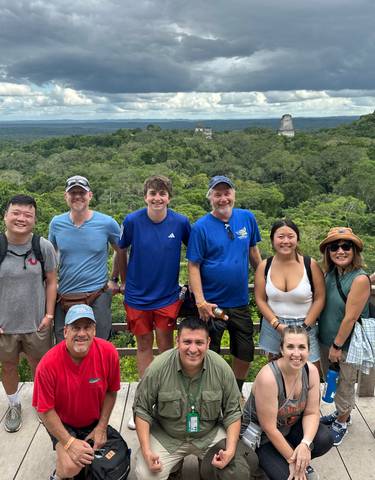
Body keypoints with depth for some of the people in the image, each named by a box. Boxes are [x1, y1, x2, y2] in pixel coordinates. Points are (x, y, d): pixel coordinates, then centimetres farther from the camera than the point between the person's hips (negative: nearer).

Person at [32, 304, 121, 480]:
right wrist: (69, 442, -20)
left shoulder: (108, 352, -21)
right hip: (62, 423, -3)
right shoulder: (49, 364, -27)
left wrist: (102, 427, -5)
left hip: (94, 421, 3)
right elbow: (45, 411, -17)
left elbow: (111, 391, -4)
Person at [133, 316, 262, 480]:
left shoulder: (222, 368, -16)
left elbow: (232, 411, -6)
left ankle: (207, 465, 18)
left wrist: (230, 450, -17)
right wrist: (146, 451, -18)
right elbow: (141, 409, -10)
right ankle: (174, 463, 14)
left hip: (210, 435, 1)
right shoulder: (158, 368, -20)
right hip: (166, 437, -1)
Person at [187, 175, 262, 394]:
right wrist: (200, 302, -19)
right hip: (212, 304, -4)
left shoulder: (247, 218, 0)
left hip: (241, 302, 4)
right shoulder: (201, 227, -12)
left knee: (246, 352, 16)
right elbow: (193, 266, -12)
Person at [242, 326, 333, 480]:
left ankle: (301, 463, 9)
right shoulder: (268, 377, -32)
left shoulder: (311, 371, -14)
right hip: (260, 435, -5)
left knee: (324, 438, -20)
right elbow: (269, 428, -25)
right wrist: (292, 459, -18)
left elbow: (312, 413, -8)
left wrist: (305, 444, -25)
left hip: (291, 428, 5)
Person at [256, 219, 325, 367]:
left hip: (305, 328, -2)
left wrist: (305, 326, -10)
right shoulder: (264, 266, -3)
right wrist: (277, 324, -11)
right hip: (273, 327, 2)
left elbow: (319, 298, -4)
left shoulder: (310, 265, -8)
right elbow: (260, 299, -1)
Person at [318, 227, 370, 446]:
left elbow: (350, 317, -21)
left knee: (346, 383, 14)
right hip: (327, 339, 6)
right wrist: (330, 345, 6)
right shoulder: (330, 273, -4)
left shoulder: (359, 279, -24)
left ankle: (342, 422, 35)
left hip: (348, 342, -6)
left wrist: (337, 346, -14)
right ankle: (341, 413, 45)